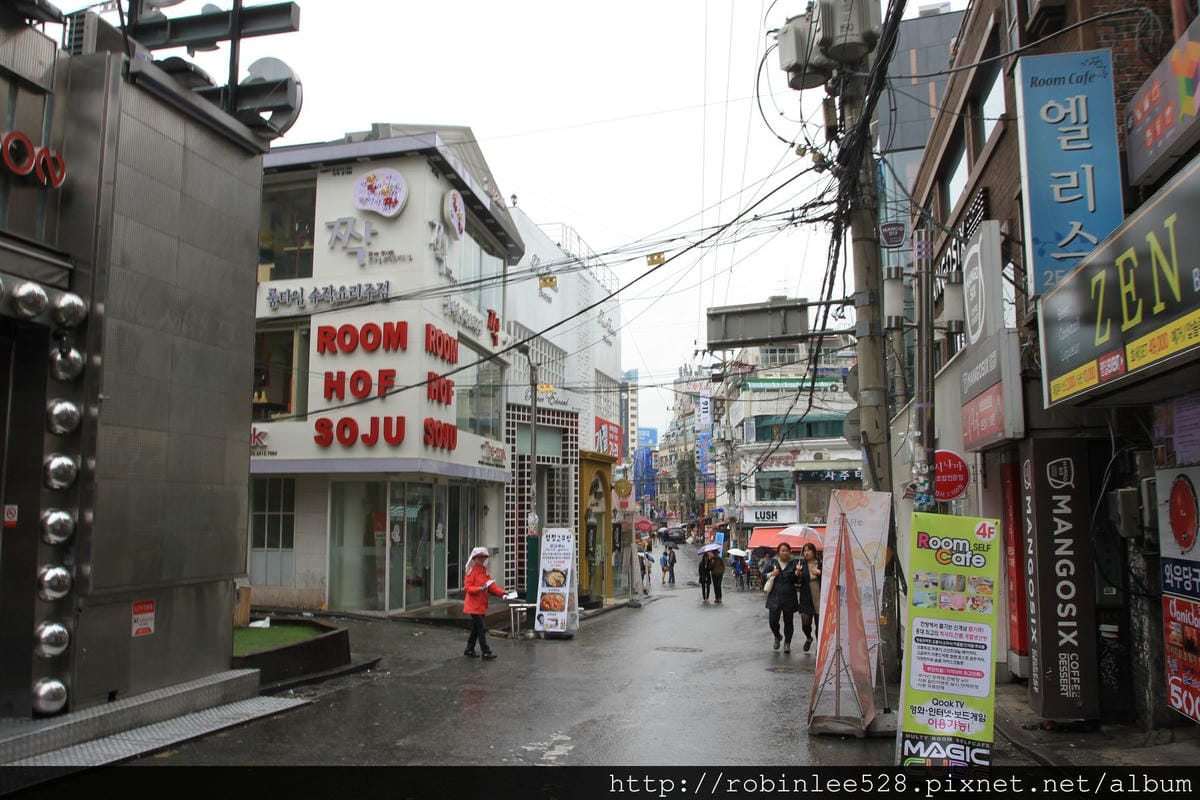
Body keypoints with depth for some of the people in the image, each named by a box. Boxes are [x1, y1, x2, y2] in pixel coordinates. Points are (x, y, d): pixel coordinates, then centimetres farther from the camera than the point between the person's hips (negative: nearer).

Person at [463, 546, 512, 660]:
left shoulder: (485, 571, 13)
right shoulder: (472, 571, -10)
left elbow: (493, 586, 6)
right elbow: (467, 587, -15)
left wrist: (502, 593, -10)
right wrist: (480, 588, -28)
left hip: (482, 605, 8)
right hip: (474, 605, -8)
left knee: (475, 628, 14)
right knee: (482, 628, -9)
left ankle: (469, 650, 25)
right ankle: (486, 653, -6)